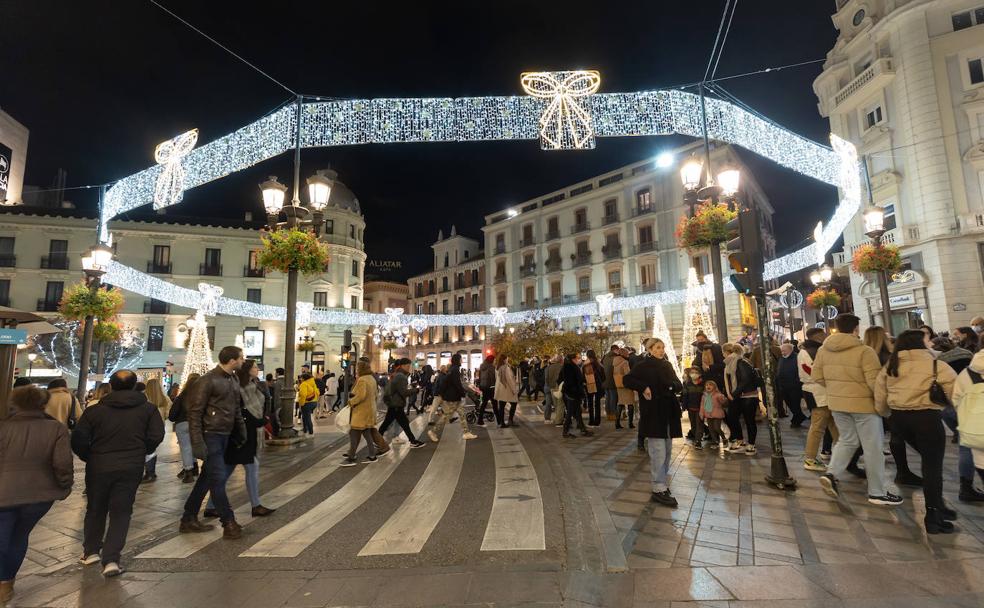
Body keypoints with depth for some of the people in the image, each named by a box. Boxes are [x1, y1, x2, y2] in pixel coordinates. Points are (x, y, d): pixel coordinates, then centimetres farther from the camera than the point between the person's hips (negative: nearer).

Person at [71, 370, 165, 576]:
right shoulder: (148, 409, -3)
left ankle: (91, 551, 32)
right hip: (131, 468, -1)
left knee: (95, 509, 22)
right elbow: (156, 436, -10)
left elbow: (78, 439, -6)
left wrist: (89, 457, 11)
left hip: (98, 467, 1)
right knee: (121, 512, 8)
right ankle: (111, 559, 2)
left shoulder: (95, 410, -2)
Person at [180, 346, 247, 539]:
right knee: (218, 478, -2)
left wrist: (241, 433, 11)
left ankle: (189, 519, 29)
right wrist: (197, 443, -18)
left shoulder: (234, 380, 8)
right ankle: (229, 523, 7)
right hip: (210, 436, -8)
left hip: (225, 436, 8)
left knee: (207, 478, 16)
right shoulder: (208, 381, -15)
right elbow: (195, 413, -15)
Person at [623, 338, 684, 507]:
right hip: (653, 414, -7)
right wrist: (643, 388, -23)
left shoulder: (667, 366, 13)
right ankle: (659, 490, -1)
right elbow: (626, 380, -12)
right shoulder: (643, 366, -6)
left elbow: (679, 386, 12)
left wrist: (673, 385, -10)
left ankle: (662, 483, 29)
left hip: (669, 413, 7)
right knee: (658, 452, -7)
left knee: (667, 450, 15)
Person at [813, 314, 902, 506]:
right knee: (872, 447, 9)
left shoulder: (823, 350, 0)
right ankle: (877, 492, 20)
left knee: (847, 440, 20)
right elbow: (874, 381, -19)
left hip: (836, 402, 5)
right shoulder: (865, 351, -17)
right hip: (863, 403, -5)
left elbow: (817, 376, 5)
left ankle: (831, 473, 4)